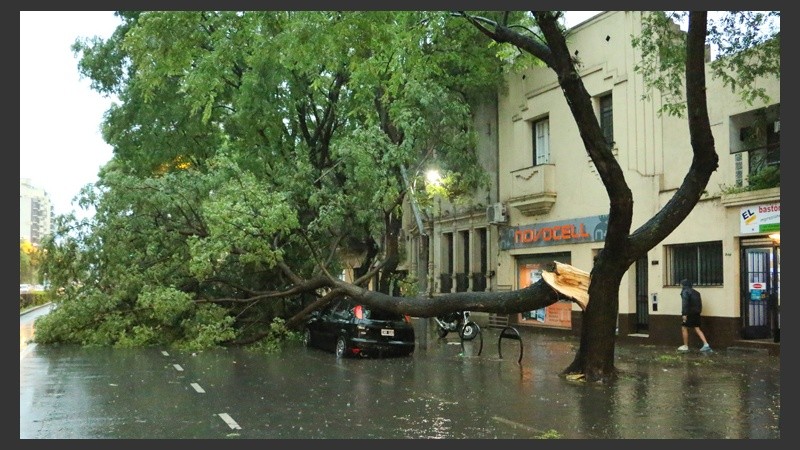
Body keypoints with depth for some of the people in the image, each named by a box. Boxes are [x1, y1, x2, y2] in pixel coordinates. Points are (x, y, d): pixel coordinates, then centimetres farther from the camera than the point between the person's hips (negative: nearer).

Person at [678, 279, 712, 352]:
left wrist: (684, 314, -26)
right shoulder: (695, 292, 17)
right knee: (697, 329, 10)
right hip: (696, 313, 8)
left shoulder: (685, 292, -9)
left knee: (684, 328, 4)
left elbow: (685, 303, -21)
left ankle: (685, 346, 7)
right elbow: (700, 303, 18)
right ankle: (706, 344, -2)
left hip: (690, 313, -8)